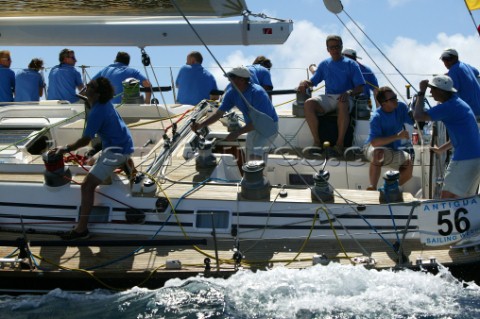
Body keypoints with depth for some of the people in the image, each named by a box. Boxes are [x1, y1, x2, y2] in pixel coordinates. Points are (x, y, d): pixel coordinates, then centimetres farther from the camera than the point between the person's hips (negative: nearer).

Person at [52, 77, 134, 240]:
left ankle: (81, 229, -16)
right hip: (126, 143, 9)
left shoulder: (97, 113, -25)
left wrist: (66, 148, -16)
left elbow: (85, 140, -22)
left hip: (116, 150, -9)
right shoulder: (106, 103, -1)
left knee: (87, 185, -14)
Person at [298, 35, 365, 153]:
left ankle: (340, 142, -34)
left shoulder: (351, 64, 7)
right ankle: (316, 140, -26)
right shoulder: (324, 64, 18)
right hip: (328, 98, 3)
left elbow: (360, 88, 1)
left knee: (343, 104, -41)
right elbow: (313, 82, 18)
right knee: (308, 103, -29)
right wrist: (305, 83, -7)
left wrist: (349, 92, -21)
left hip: (344, 98, -3)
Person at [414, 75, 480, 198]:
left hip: (465, 160, -10)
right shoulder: (458, 103, 16)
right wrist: (441, 149, 33)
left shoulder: (449, 107, -16)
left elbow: (418, 116, -20)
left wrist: (421, 92, -9)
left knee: (447, 199, -7)